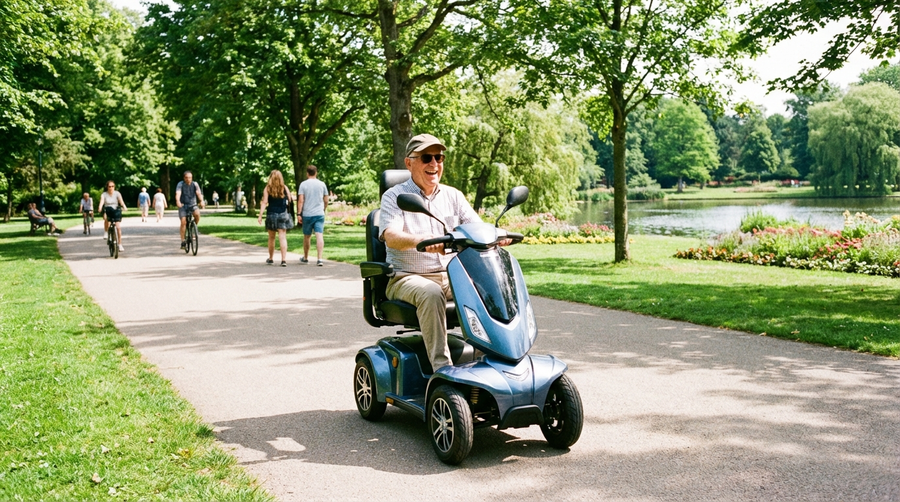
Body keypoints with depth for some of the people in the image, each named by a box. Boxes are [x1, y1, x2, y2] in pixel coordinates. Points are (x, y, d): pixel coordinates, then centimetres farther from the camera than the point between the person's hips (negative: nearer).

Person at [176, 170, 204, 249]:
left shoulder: (195, 184, -5)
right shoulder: (180, 184, -10)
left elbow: (199, 193, -20)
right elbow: (178, 193, -26)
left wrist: (201, 201, -41)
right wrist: (178, 201, -48)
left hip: (192, 205, 1)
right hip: (183, 205, -1)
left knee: (197, 213, -30)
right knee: (183, 222, -15)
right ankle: (183, 241, -8)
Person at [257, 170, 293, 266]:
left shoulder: (267, 188, -3)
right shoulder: (285, 188, 0)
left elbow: (264, 202, -9)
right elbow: (289, 200, 2)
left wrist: (260, 215, -10)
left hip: (271, 215, 0)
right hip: (283, 215, 0)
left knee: (271, 238, 14)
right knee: (282, 237, -4)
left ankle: (270, 259, 26)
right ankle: (284, 259, -14)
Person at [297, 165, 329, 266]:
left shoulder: (303, 184, -1)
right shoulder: (322, 184, 5)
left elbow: (300, 201, -6)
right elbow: (326, 201, 8)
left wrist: (299, 214, -3)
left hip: (307, 215, 0)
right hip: (319, 214, 1)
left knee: (307, 236, 13)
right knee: (319, 235, -7)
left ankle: (305, 258, 28)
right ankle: (320, 258, -17)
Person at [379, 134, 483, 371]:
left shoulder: (453, 195, 13)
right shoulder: (394, 197, -1)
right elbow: (391, 237, -19)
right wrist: (421, 240, -41)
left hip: (452, 275, 4)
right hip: (407, 278, -4)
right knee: (430, 293, -36)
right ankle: (441, 366, -33)